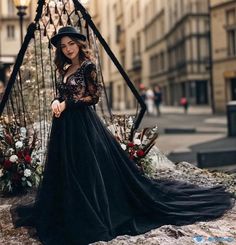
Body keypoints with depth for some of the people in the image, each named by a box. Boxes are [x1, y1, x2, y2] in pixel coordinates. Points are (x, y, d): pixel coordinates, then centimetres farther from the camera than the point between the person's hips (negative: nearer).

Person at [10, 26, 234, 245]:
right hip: (64, 127, 8)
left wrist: (66, 104, -14)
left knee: (87, 173, -4)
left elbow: (93, 96, -11)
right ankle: (70, 219, 26)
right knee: (65, 174, 12)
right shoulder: (65, 70, 14)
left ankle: (94, 220, 9)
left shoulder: (88, 66, -7)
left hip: (83, 125, -8)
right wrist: (56, 102, -5)